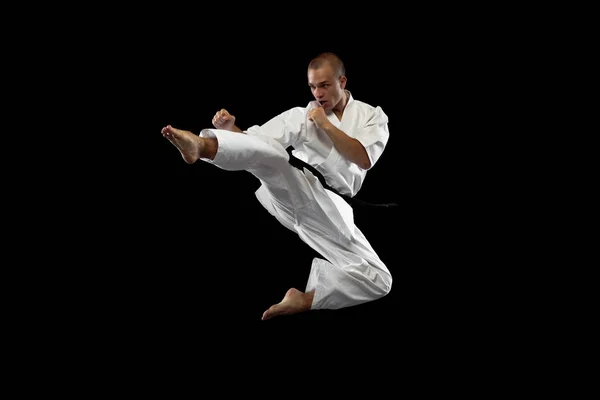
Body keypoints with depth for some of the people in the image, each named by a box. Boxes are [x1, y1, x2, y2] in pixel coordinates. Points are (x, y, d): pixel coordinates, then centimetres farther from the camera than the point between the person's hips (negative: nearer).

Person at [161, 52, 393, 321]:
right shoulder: (301, 115, 16)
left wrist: (326, 125, -3)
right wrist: (229, 128, -13)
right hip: (292, 191, -2)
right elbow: (254, 141, 7)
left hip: (330, 209, 2)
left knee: (378, 280, -10)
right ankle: (201, 144, -64)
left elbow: (364, 159, -3)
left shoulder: (372, 116, 16)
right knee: (268, 151, -35)